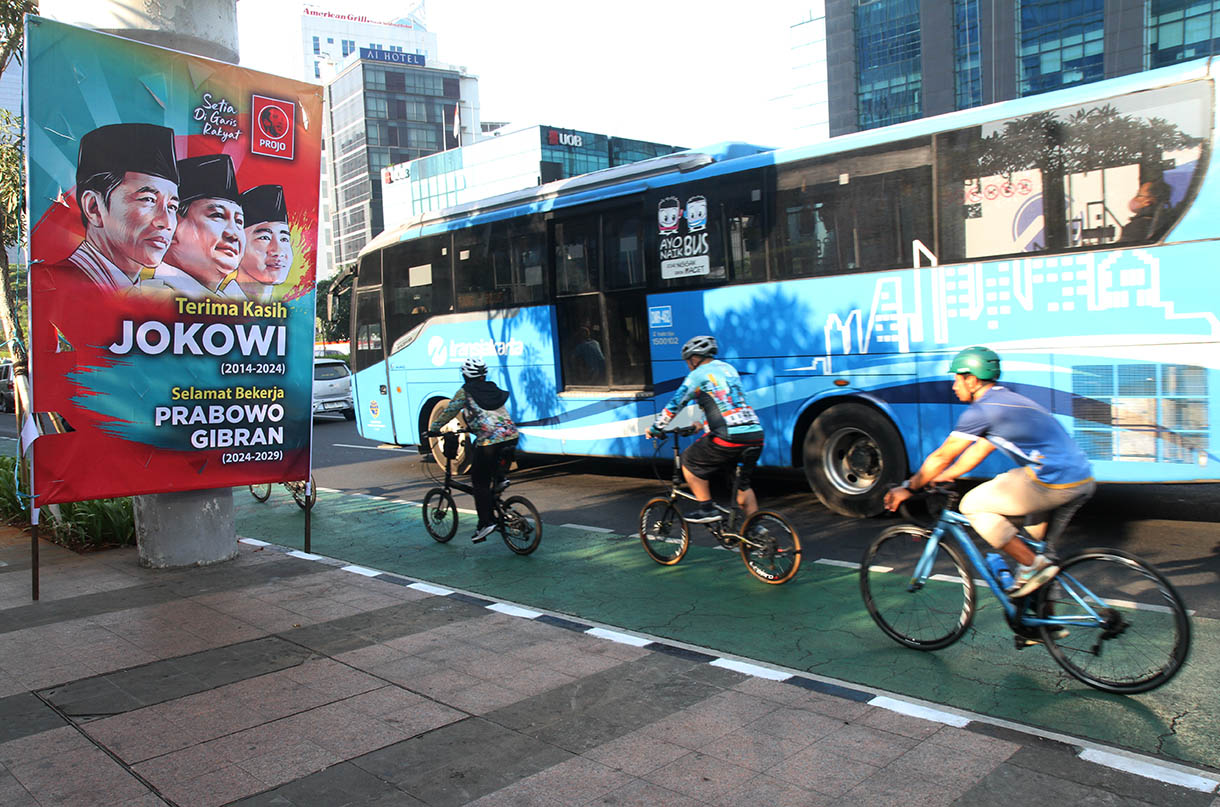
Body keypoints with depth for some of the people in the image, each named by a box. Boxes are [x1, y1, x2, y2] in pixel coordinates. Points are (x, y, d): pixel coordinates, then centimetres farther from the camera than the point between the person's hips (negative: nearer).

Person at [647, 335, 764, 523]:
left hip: (729, 437, -7)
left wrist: (655, 428, 17)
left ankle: (706, 508, 10)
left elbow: (674, 405, 5)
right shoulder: (729, 369, 24)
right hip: (756, 435, 7)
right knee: (743, 484, 22)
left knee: (690, 461, 13)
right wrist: (704, 424, 45)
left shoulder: (698, 375, 3)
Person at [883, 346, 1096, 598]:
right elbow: (979, 450, 29)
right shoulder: (1006, 400, 21)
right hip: (1084, 480, 10)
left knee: (973, 506, -1)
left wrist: (908, 487, 10)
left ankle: (1033, 565, 2)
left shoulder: (981, 411, -7)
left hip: (1055, 484, -10)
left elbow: (941, 457, -2)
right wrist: (942, 477, 34)